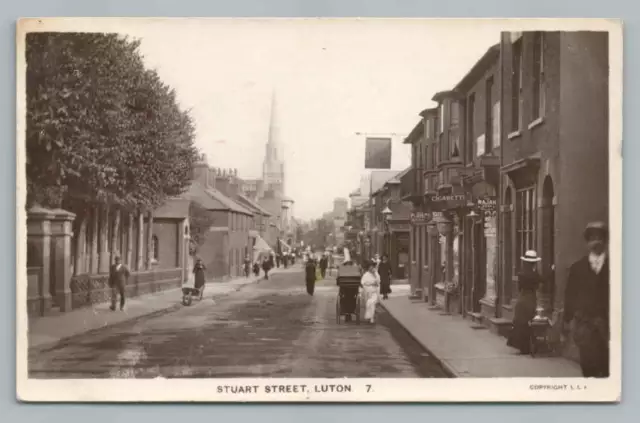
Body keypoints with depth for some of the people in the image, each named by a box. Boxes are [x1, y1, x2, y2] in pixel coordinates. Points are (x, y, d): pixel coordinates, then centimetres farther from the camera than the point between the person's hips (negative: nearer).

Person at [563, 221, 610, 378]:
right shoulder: (577, 267, 10)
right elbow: (570, 295, 10)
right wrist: (567, 320, 6)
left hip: (607, 322, -1)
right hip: (583, 322, 1)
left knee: (608, 363, -4)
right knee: (589, 361, -7)